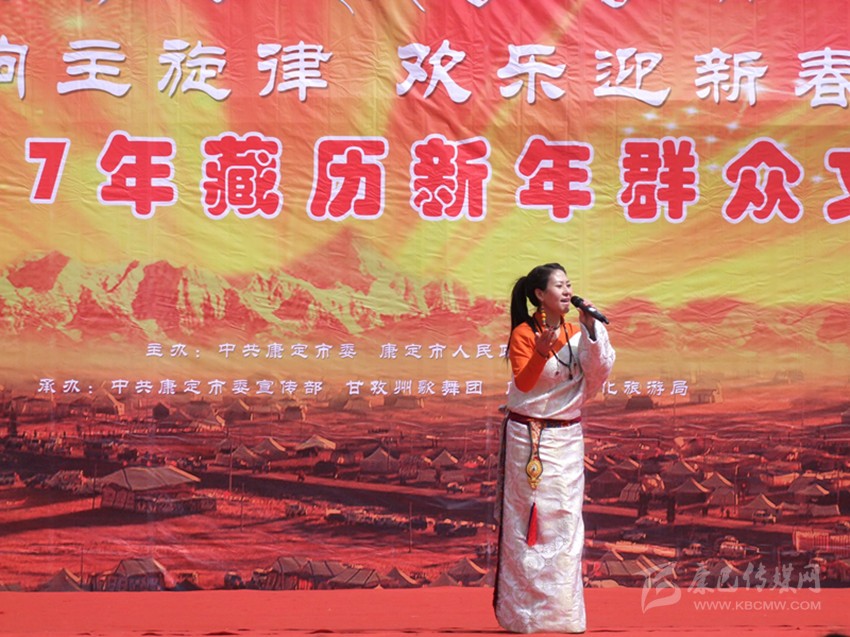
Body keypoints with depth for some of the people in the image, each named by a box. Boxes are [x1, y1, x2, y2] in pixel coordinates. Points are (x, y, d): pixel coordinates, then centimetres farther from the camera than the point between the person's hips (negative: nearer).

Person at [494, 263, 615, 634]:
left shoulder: (577, 332, 6)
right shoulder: (523, 333, -7)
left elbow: (599, 372, -5)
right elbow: (522, 383, -16)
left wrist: (591, 329, -14)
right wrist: (541, 351, -30)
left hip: (567, 436, 4)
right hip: (528, 435, -4)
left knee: (565, 520, 4)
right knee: (529, 519, 1)